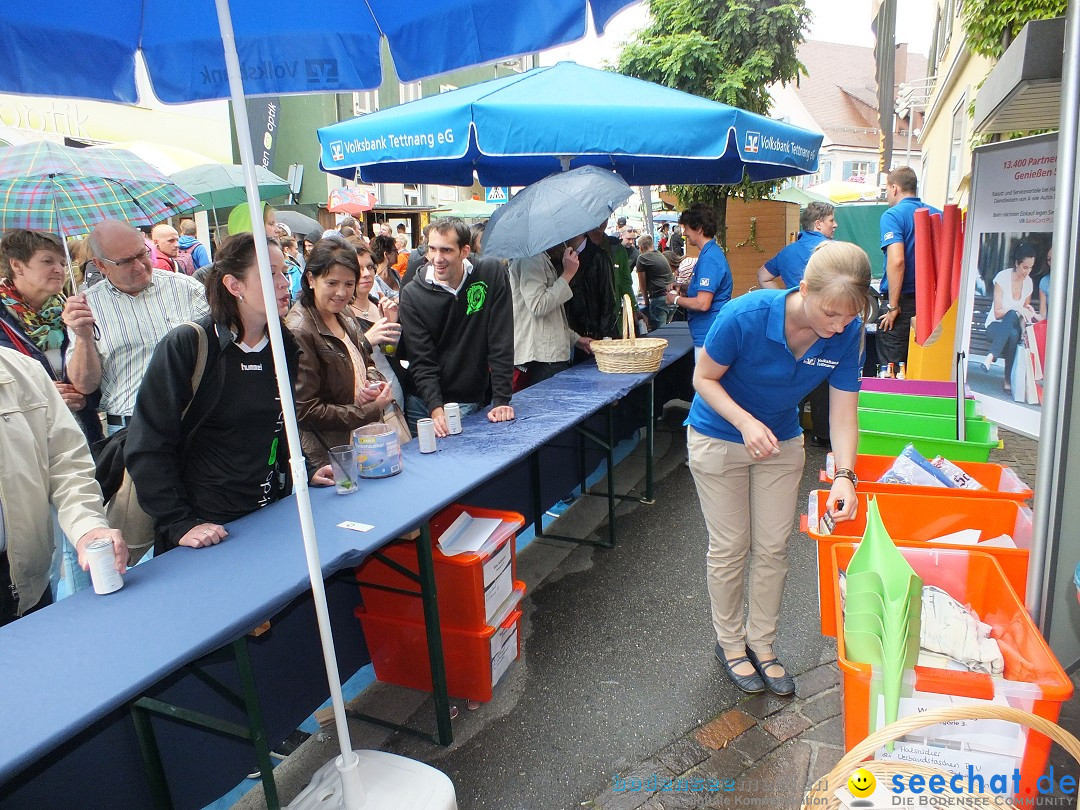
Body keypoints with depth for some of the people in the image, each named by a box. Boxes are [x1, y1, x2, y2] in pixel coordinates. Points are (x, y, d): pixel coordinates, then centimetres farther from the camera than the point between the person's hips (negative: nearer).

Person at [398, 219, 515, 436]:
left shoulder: (491, 273, -7)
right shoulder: (412, 294, -7)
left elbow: (502, 343, -9)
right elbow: (422, 361, -11)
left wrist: (501, 400, -13)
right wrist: (436, 409, -25)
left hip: (472, 402, 0)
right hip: (425, 404, 0)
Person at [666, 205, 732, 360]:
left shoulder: (708, 258, -20)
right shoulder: (714, 252, 14)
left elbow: (703, 304, -26)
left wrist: (676, 299, -10)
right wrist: (684, 290, 11)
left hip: (709, 336, -11)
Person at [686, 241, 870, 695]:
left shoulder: (847, 335, -19)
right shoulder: (745, 316, -32)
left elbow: (844, 411, -13)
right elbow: (703, 378, -18)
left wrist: (844, 476, -27)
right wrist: (746, 422, -32)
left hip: (781, 441, 4)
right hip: (719, 439, -3)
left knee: (773, 548, 10)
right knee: (730, 547, 6)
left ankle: (762, 644, 31)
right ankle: (729, 642, 28)